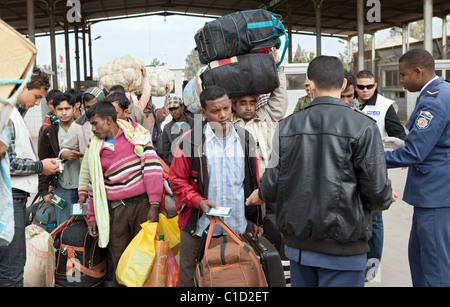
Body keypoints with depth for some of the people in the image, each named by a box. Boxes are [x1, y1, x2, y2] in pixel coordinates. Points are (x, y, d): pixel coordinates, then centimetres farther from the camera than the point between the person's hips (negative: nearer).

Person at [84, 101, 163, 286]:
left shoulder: (135, 135, -1)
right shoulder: (95, 148, 13)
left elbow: (152, 167, -8)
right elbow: (94, 184, 19)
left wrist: (154, 204, -14)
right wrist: (92, 216, 18)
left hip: (142, 204, -3)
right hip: (116, 209, 3)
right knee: (119, 261, 5)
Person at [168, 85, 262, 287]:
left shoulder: (245, 139, 5)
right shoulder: (190, 141, -6)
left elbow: (253, 182, 12)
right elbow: (177, 180, -2)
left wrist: (254, 218, 9)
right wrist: (199, 202, -17)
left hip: (237, 227, 3)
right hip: (198, 226, -2)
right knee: (190, 279, 9)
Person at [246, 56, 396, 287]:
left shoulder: (287, 126, -3)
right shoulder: (363, 127, -12)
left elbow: (274, 184, -2)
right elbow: (377, 192, -14)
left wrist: (260, 195, 21)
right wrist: (385, 198, 10)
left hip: (298, 244, 4)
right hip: (342, 250, -3)